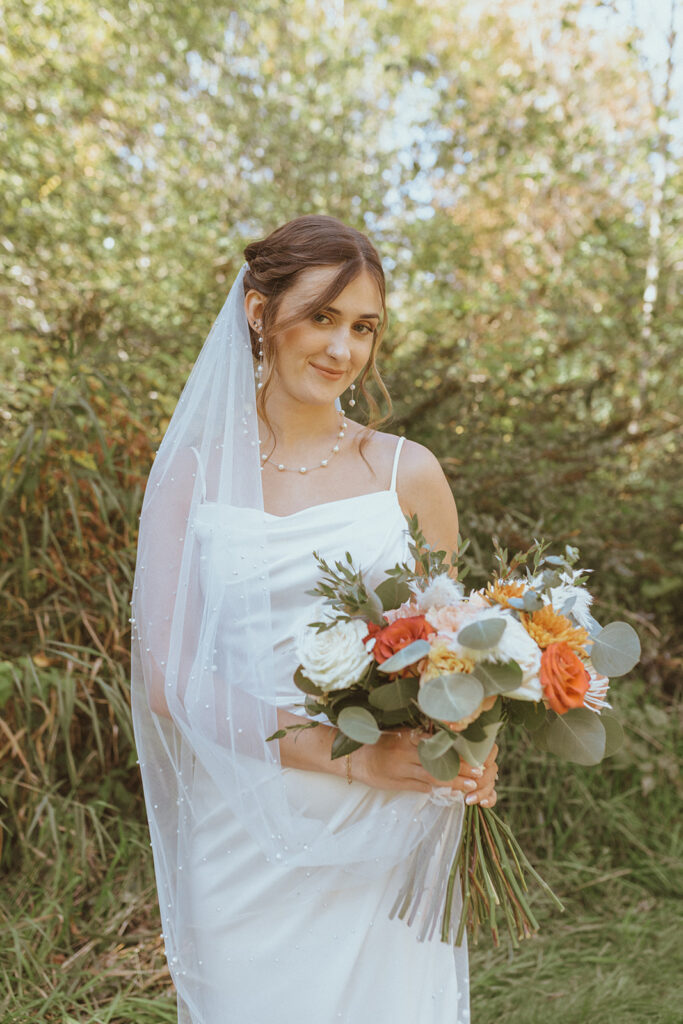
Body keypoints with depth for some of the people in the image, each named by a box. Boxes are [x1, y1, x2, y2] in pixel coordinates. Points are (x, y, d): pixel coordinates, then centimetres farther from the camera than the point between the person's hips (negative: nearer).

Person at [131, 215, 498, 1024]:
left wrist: (468, 758, -12)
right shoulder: (191, 472, -1)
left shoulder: (408, 473, 1)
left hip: (384, 841, 1)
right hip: (245, 842, 0)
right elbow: (169, 680, -7)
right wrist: (351, 756, -19)